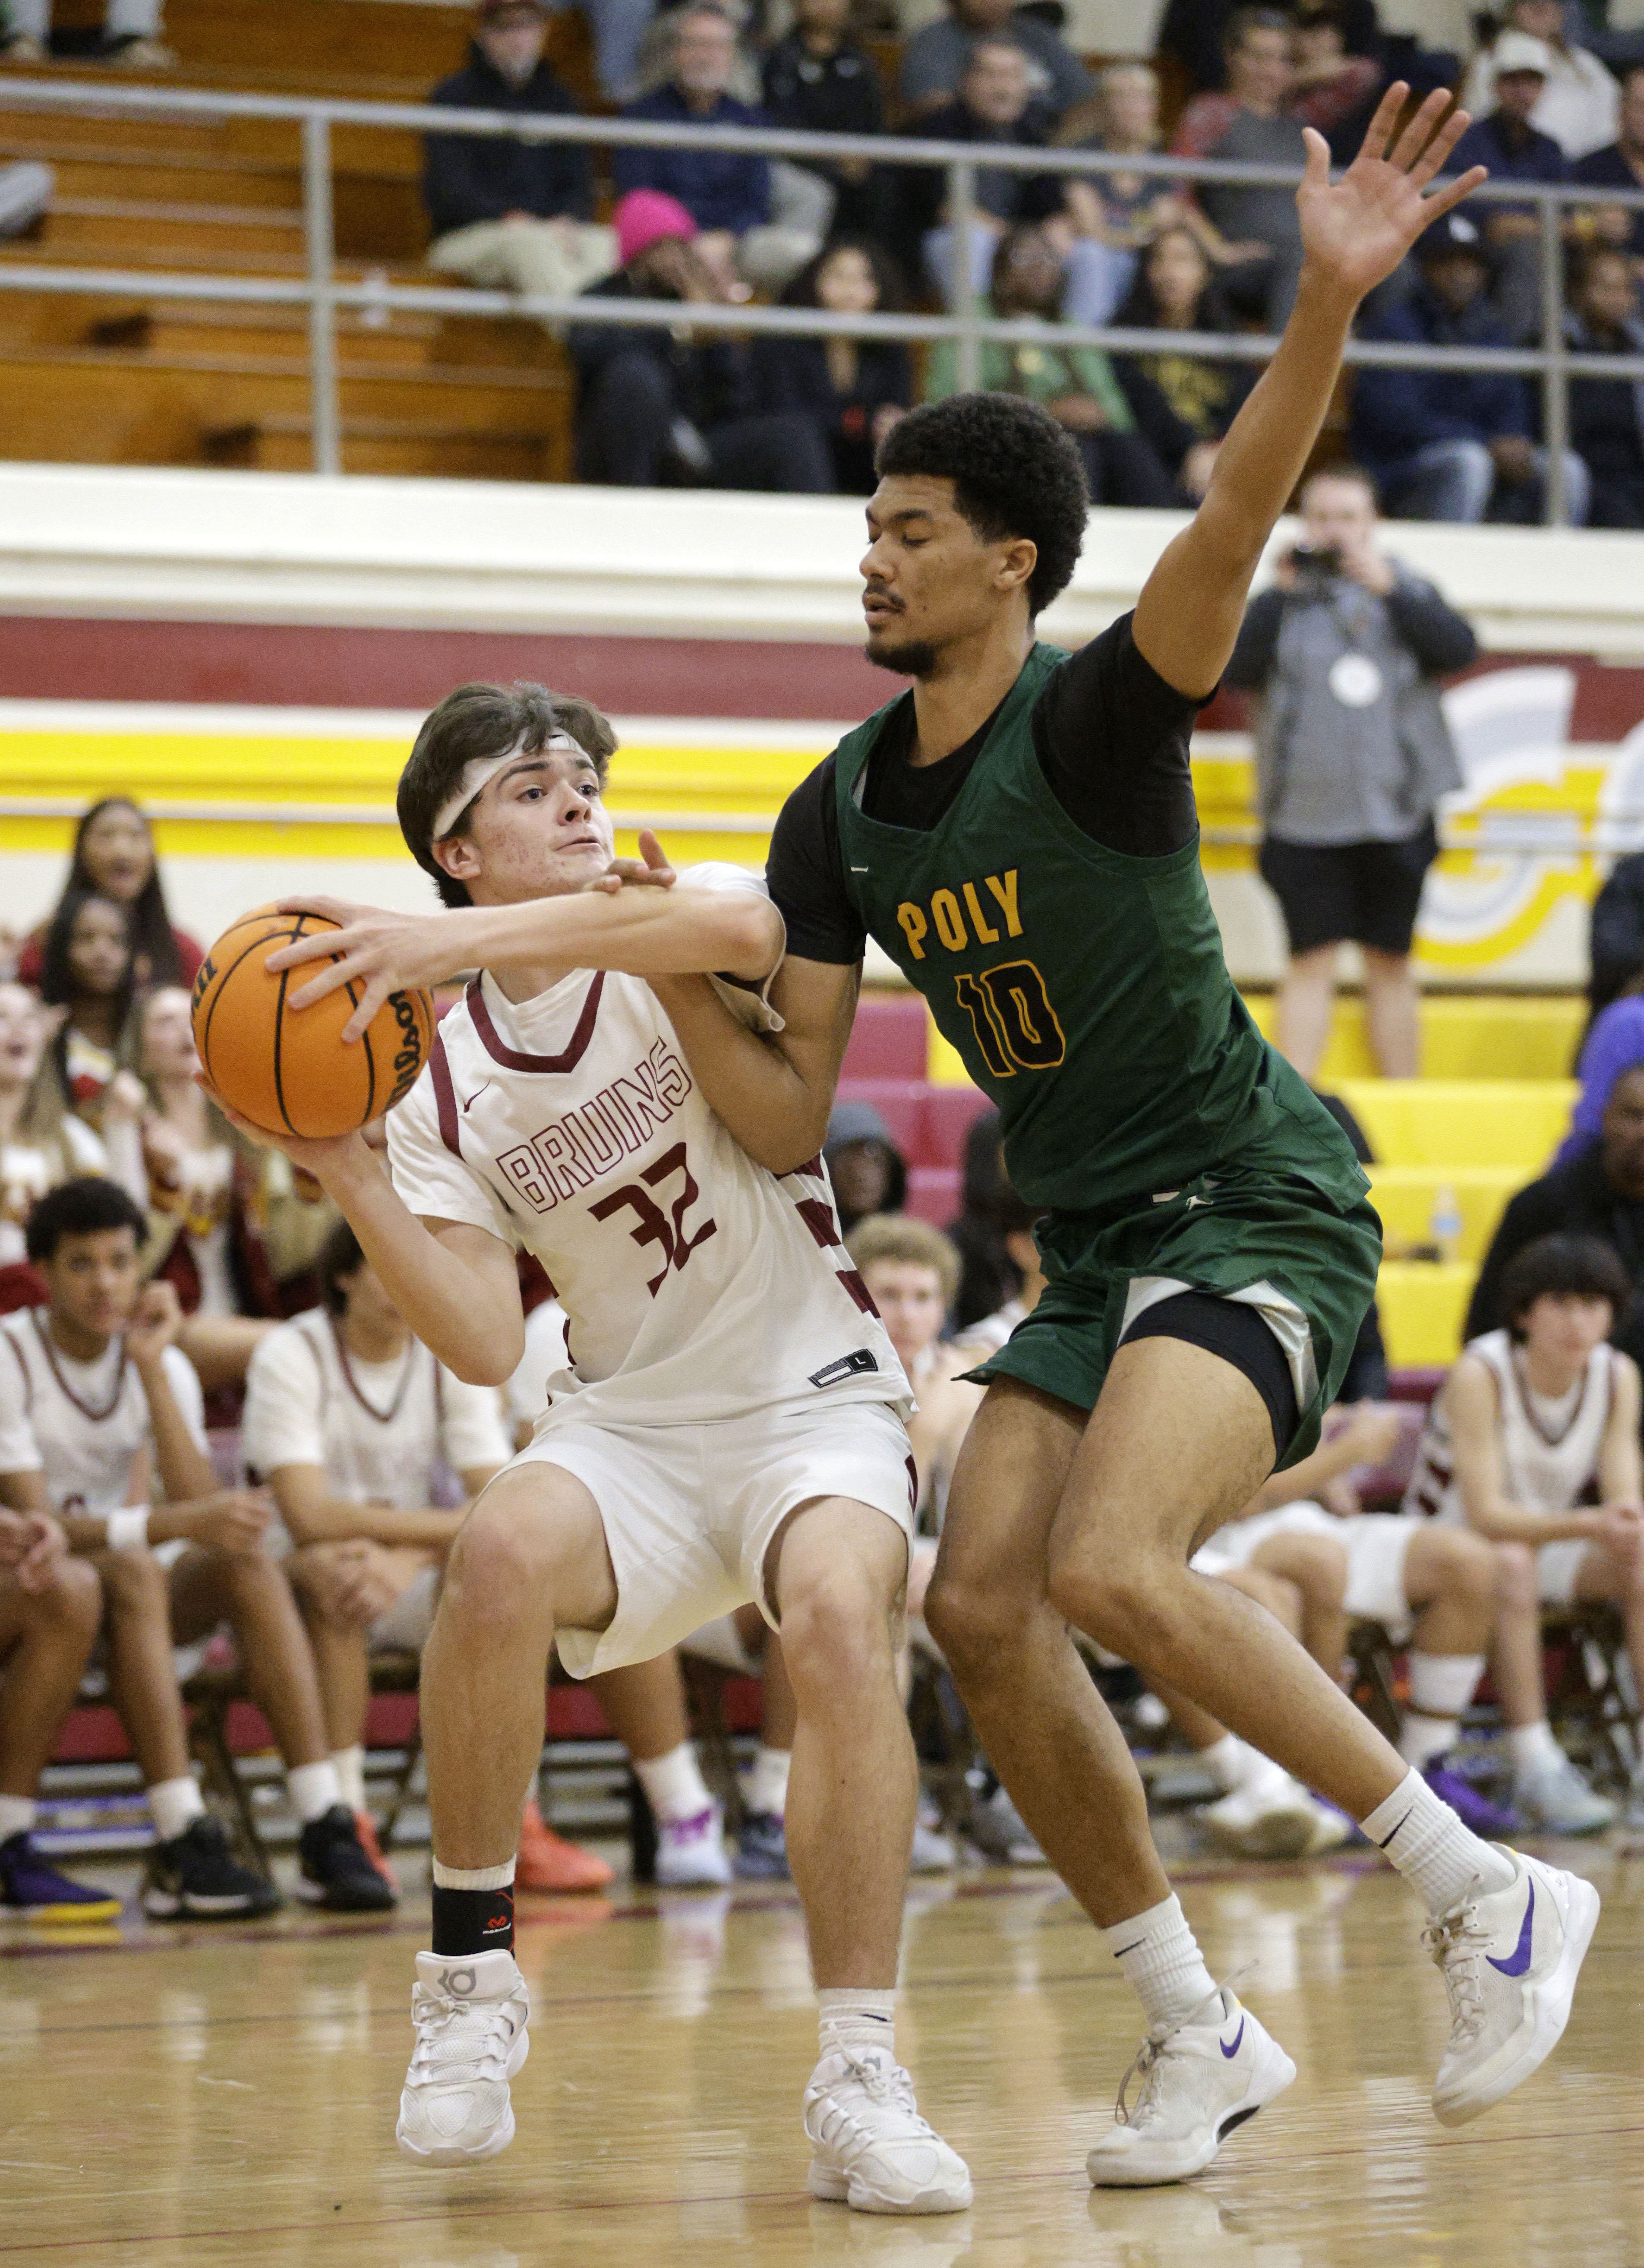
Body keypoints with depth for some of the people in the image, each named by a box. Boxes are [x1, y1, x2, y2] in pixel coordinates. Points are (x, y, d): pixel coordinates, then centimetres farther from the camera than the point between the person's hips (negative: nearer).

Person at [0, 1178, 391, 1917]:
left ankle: (325, 1835, -33)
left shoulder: (163, 1367, 3)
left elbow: (201, 1507, -12)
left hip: (132, 1583, 5)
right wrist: (176, 1524, -34)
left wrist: (152, 1369, -17)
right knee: (131, 1571, -36)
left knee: (246, 1560, -25)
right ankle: (181, 1853, -44)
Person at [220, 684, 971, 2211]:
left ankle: (859, 2081, -26)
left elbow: (739, 924, -33)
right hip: (628, 1420, 2)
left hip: (814, 1399, -2)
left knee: (841, 1615, -33)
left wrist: (449, 942, -37)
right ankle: (470, 1970, -14)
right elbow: (484, 1348, -8)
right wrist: (348, 1178, -20)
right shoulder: (445, 1081, 3)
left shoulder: (672, 951, -4)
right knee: (502, 1554, -32)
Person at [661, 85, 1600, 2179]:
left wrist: (1326, 306, -50)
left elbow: (1231, 521, -34)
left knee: (1113, 1570, -26)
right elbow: (790, 1119, 6)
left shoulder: (1095, 723, -14)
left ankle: (1482, 1890, -13)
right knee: (980, 1606, -5)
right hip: (1095, 1250, 8)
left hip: (1258, 1214, -8)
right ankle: (1198, 2036, 6)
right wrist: (675, 976, -13)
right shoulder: (842, 812, 6)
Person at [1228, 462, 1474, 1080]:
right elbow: (1237, 669, -9)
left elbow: (1458, 649, -7)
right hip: (1308, 815, -2)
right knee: (1311, 962, -7)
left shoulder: (1405, 591, 9)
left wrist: (1389, 589, -14)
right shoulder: (1285, 598, 4)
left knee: (1390, 963, 8)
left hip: (1395, 814, 2)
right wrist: (1281, 595, -15)